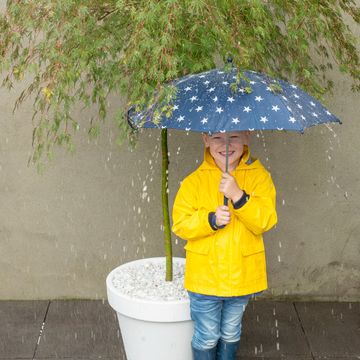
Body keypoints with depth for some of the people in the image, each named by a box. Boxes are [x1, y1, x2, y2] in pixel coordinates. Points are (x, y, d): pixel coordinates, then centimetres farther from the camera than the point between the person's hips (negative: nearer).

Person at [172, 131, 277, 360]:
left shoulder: (259, 176, -7)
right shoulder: (195, 181, -8)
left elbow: (266, 221, -16)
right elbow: (180, 224, -9)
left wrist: (238, 195, -28)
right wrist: (210, 219, -25)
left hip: (241, 274, 2)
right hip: (205, 276, -1)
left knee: (231, 333, 23)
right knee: (207, 337, 11)